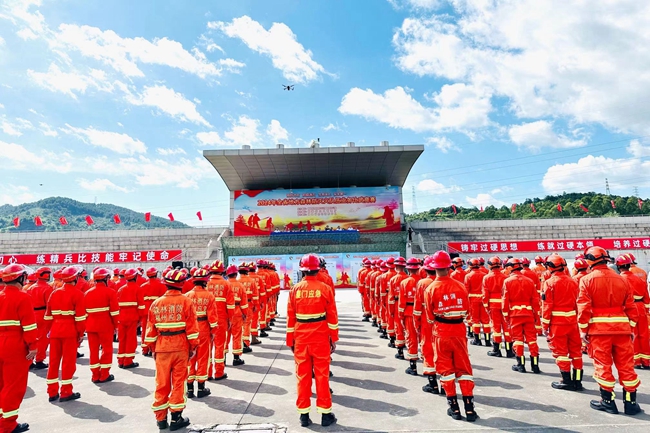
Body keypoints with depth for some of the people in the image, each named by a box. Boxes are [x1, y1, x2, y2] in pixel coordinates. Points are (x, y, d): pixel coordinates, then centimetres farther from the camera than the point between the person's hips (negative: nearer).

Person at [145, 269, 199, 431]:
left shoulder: (156, 303, 2)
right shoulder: (186, 301, -8)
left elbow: (151, 329, 6)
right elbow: (192, 327, -10)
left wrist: (153, 348, 16)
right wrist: (193, 346, -1)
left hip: (162, 347, 3)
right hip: (180, 347, -3)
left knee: (162, 383, 12)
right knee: (178, 382, 7)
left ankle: (161, 418, 22)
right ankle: (176, 418, 13)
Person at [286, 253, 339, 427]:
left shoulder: (295, 289, -3)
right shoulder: (325, 288, -8)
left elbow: (290, 318, 1)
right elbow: (332, 316, -5)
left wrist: (290, 340, 10)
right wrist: (334, 338, 4)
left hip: (301, 338, 2)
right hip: (320, 338, -1)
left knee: (302, 376, 11)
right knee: (322, 376, 9)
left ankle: (304, 414, 19)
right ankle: (325, 414, 18)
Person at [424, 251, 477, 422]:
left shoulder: (431, 289, -10)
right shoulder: (460, 286, -6)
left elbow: (430, 316, -3)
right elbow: (466, 310, 5)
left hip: (441, 332, -1)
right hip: (459, 330, 2)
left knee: (446, 368, 11)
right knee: (464, 368, 12)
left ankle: (454, 407, 17)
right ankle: (469, 407, 15)